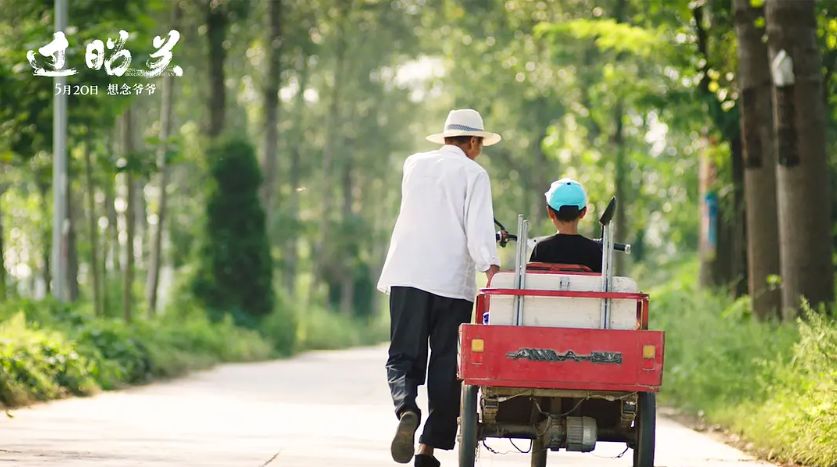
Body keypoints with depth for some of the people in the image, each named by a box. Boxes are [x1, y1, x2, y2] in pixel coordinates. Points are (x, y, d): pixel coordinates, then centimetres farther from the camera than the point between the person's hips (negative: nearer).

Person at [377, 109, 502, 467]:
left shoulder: (414, 165, 13)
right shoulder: (473, 174, -1)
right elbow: (478, 228, -13)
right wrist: (491, 268, -19)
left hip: (407, 276, 3)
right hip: (452, 280, -3)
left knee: (403, 357, 5)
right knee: (446, 366, 6)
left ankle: (407, 410, -25)